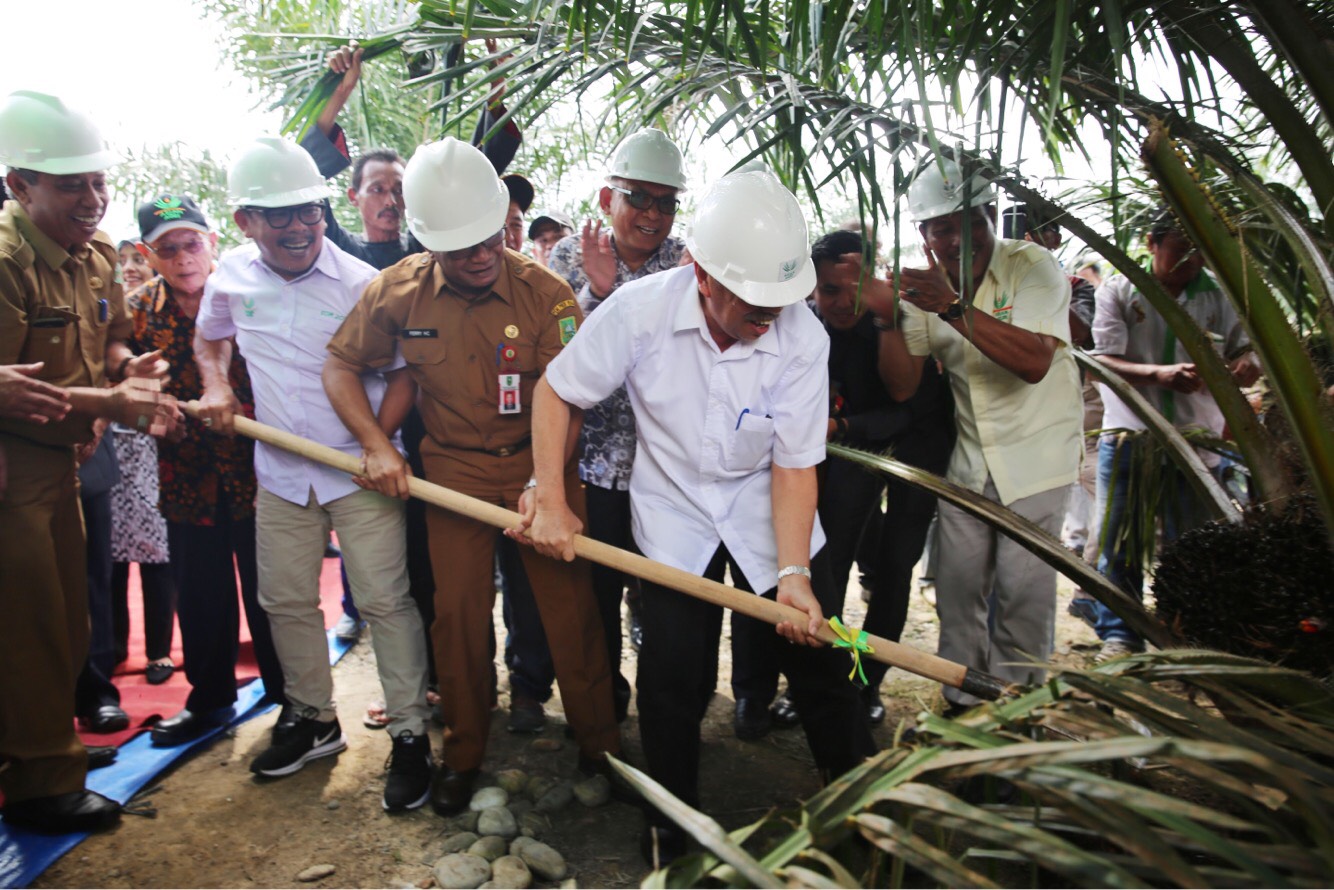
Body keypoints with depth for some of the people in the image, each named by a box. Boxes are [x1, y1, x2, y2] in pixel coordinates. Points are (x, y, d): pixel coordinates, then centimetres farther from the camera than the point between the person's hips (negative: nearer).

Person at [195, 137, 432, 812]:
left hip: (359, 472, -4)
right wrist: (215, 386, 5)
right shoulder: (232, 274, 3)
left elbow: (403, 373, -5)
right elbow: (210, 338, 23)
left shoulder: (360, 283, -11)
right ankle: (313, 718, 35)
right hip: (280, 472, 5)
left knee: (385, 601, -3)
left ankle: (410, 734, 11)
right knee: (286, 601, 14)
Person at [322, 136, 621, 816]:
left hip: (540, 465, -1)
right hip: (454, 472, 2)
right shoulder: (398, 292, -6)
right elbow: (342, 364, 5)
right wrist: (376, 445, -7)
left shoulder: (545, 292, -14)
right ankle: (463, 752, 26)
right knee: (457, 611, 5)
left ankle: (598, 741, 20)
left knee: (570, 603, 0)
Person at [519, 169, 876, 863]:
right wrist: (550, 500, -11)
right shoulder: (641, 309, -22)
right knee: (673, 682, 2)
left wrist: (793, 572, -25)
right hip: (673, 514, 0)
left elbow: (794, 465, -16)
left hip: (765, 512, 1)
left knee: (820, 658, 4)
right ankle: (670, 831, 26)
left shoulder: (803, 338, -21)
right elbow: (556, 392, -8)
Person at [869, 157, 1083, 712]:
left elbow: (1034, 361, -28)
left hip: (1035, 453, -4)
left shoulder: (1031, 266, -11)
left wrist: (955, 307, -35)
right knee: (957, 586, 7)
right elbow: (902, 387, -3)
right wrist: (889, 319, -19)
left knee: (1022, 590, -3)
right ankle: (963, 705, 24)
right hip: (968, 458, 4)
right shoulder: (929, 286, 0)